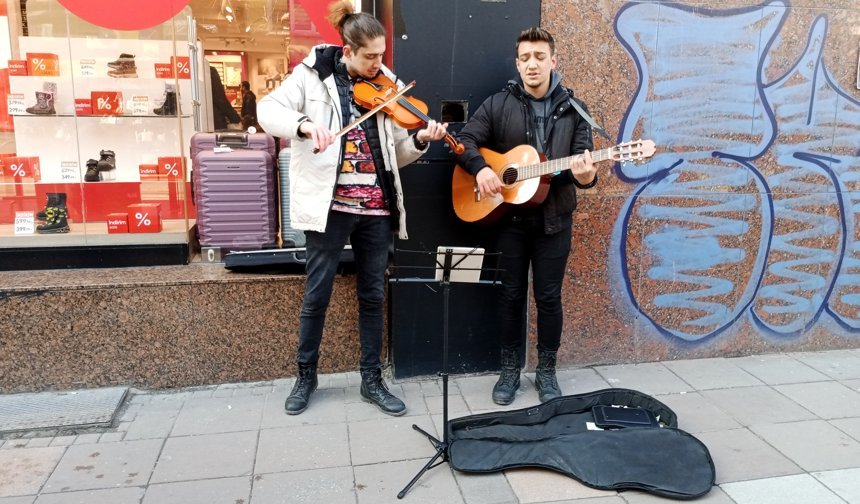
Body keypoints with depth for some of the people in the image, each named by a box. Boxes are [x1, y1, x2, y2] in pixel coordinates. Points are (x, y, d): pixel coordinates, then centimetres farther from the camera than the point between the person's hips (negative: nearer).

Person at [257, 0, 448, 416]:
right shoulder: (313, 73, -1)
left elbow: (397, 154, 9)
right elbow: (268, 109, -8)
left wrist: (421, 140, -11)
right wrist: (304, 123, -26)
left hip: (376, 209, 4)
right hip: (329, 205, -3)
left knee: (372, 296, 11)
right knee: (317, 295, 6)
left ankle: (372, 380, 25)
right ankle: (305, 376, 27)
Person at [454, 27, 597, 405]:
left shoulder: (573, 109, 3)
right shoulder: (498, 105, 1)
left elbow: (582, 160, -2)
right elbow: (465, 140, 0)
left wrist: (585, 176, -26)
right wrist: (480, 168, -19)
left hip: (554, 219, 1)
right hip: (509, 217, 0)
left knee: (549, 296, 7)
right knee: (511, 294, 8)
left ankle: (546, 370, 23)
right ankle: (509, 369, 22)